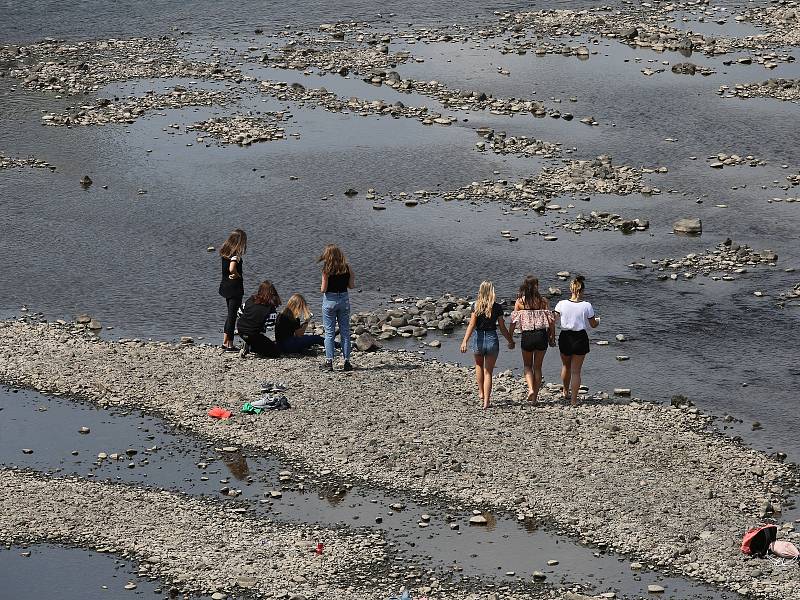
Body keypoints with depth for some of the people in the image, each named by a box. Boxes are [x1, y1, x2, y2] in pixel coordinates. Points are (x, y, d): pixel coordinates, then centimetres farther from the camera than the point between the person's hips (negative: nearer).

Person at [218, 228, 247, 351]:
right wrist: (238, 275, -15)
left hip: (225, 286, 8)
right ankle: (230, 345, 1)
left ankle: (225, 342, 24)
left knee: (230, 314, 19)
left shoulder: (225, 252, 7)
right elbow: (232, 269, -31)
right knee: (232, 315, -2)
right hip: (235, 287, -8)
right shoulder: (236, 254, -19)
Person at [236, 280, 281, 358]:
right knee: (276, 352, 1)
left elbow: (240, 313, 12)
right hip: (253, 334, -7)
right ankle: (251, 348, -11)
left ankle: (249, 345, 13)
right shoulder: (271, 306, -11)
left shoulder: (251, 299, 4)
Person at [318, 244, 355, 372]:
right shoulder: (347, 268, -3)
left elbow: (323, 289, -11)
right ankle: (347, 361, 8)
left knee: (329, 333, 2)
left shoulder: (326, 269, -12)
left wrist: (321, 287, 11)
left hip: (330, 300, -3)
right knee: (345, 332, 10)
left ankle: (329, 362, -4)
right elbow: (351, 286, 2)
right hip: (344, 299, 3)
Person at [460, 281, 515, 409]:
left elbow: (471, 325, -13)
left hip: (478, 338, 0)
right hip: (492, 339, 0)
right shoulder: (497, 307, -4)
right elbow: (502, 327, 0)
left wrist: (465, 341, -16)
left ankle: (481, 393, 29)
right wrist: (510, 341, 13)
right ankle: (486, 401, 0)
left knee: (479, 365, 28)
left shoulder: (477, 306, -6)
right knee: (488, 372, 6)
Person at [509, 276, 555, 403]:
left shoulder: (520, 302, -2)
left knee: (527, 366, 18)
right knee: (538, 367, 14)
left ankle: (531, 389, -4)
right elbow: (551, 320, -2)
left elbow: (514, 321, -4)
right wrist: (552, 338, 8)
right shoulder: (543, 301, 0)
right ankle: (535, 396, 15)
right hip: (541, 335, 1)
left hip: (527, 336, -1)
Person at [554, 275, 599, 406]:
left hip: (565, 337, 2)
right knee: (576, 371, 5)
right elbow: (593, 325, -2)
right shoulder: (587, 306, -11)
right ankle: (574, 399, 4)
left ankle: (566, 392, 43)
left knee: (566, 366, 25)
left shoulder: (562, 304, -9)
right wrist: (598, 320, 19)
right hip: (580, 338, -2)